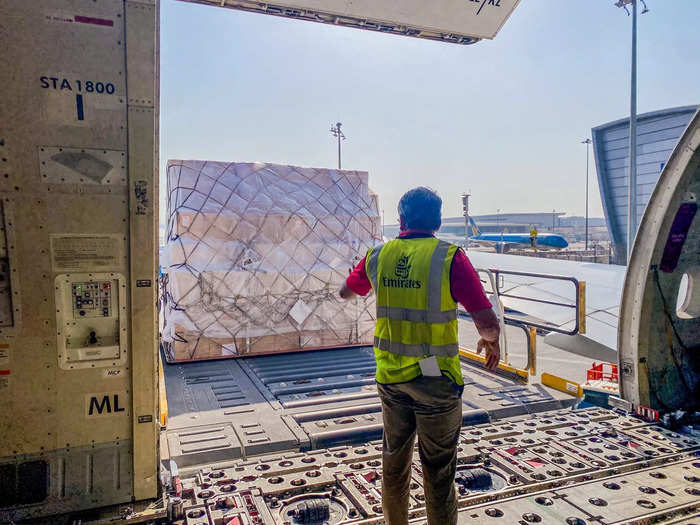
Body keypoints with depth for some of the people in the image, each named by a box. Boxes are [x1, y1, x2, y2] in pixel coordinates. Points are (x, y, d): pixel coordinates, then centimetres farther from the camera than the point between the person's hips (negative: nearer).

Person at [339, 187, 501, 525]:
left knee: (394, 462, 23)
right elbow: (488, 323, -18)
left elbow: (345, 293, 18)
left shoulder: (378, 256, -2)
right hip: (435, 381, -4)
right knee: (438, 472, 12)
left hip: (390, 377, 4)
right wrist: (491, 341, 5)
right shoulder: (449, 258, -15)